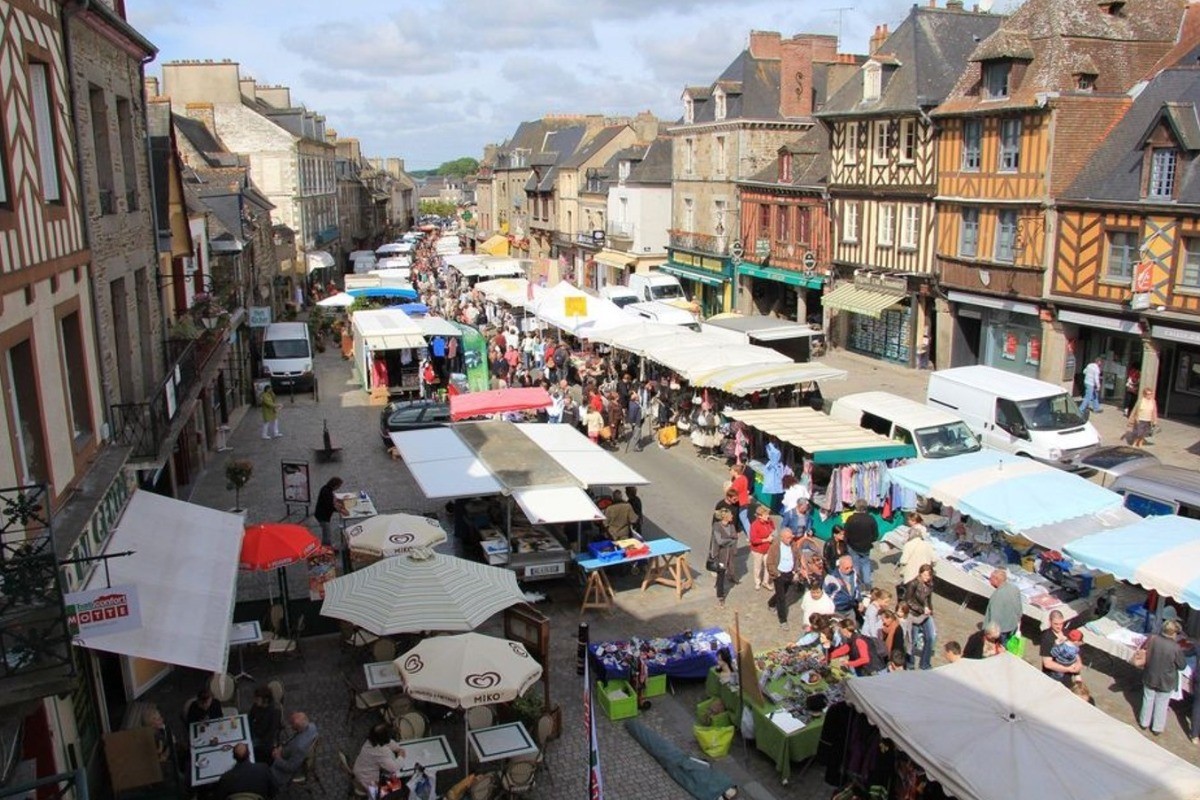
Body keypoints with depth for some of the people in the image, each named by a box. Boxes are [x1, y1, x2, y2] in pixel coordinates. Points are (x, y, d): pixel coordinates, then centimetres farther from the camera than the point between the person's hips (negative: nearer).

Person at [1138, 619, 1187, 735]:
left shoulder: (1152, 639, -19)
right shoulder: (1176, 648, -27)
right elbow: (1182, 665, -12)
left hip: (1149, 678, 2)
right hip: (1166, 682, -2)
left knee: (1148, 700, 22)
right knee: (1161, 704, 18)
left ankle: (1144, 722, 39)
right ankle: (1157, 728, 33)